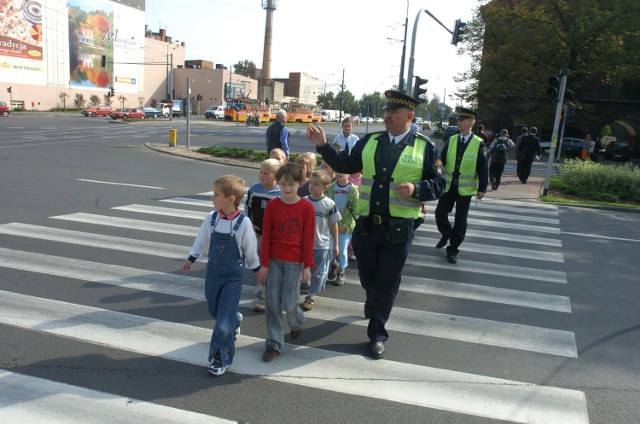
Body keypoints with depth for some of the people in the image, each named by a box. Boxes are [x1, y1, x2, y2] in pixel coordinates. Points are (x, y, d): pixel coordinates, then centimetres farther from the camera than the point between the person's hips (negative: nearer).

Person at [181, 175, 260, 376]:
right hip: (212, 271, 5)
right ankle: (235, 319, 55)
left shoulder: (243, 223, -18)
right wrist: (192, 258, 20)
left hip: (233, 276, -5)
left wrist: (257, 269, 7)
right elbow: (202, 239, 11)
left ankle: (221, 359, 15)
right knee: (215, 312, 21)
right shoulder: (211, 218, -6)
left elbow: (250, 250, -4)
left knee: (223, 323, -6)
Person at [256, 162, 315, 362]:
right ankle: (274, 344, 16)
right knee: (272, 303, 3)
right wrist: (264, 263, -2)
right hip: (274, 260, 2)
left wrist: (307, 265, -5)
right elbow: (266, 236, 0)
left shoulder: (306, 207, -6)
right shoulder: (272, 205, -2)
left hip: (295, 262, -2)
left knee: (288, 304, -1)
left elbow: (308, 238, -4)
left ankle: (297, 323, 34)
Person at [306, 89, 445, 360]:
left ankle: (377, 333, 22)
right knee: (367, 276, 20)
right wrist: (323, 146, -2)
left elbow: (438, 184, -1)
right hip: (366, 224, 3)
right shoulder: (369, 142, 7)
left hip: (399, 229, -3)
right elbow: (346, 166, 7)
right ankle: (373, 304, 53)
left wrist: (416, 189, -20)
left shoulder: (425, 147, -2)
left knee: (388, 283, 6)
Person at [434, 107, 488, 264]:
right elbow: (441, 160, -2)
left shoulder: (479, 144, -7)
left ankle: (452, 249, 19)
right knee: (440, 214, 4)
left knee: (460, 221, 4)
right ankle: (446, 235, 34)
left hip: (465, 189, -2)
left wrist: (482, 188, -8)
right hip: (448, 186, 3)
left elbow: (482, 168, -5)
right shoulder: (451, 140, 1)